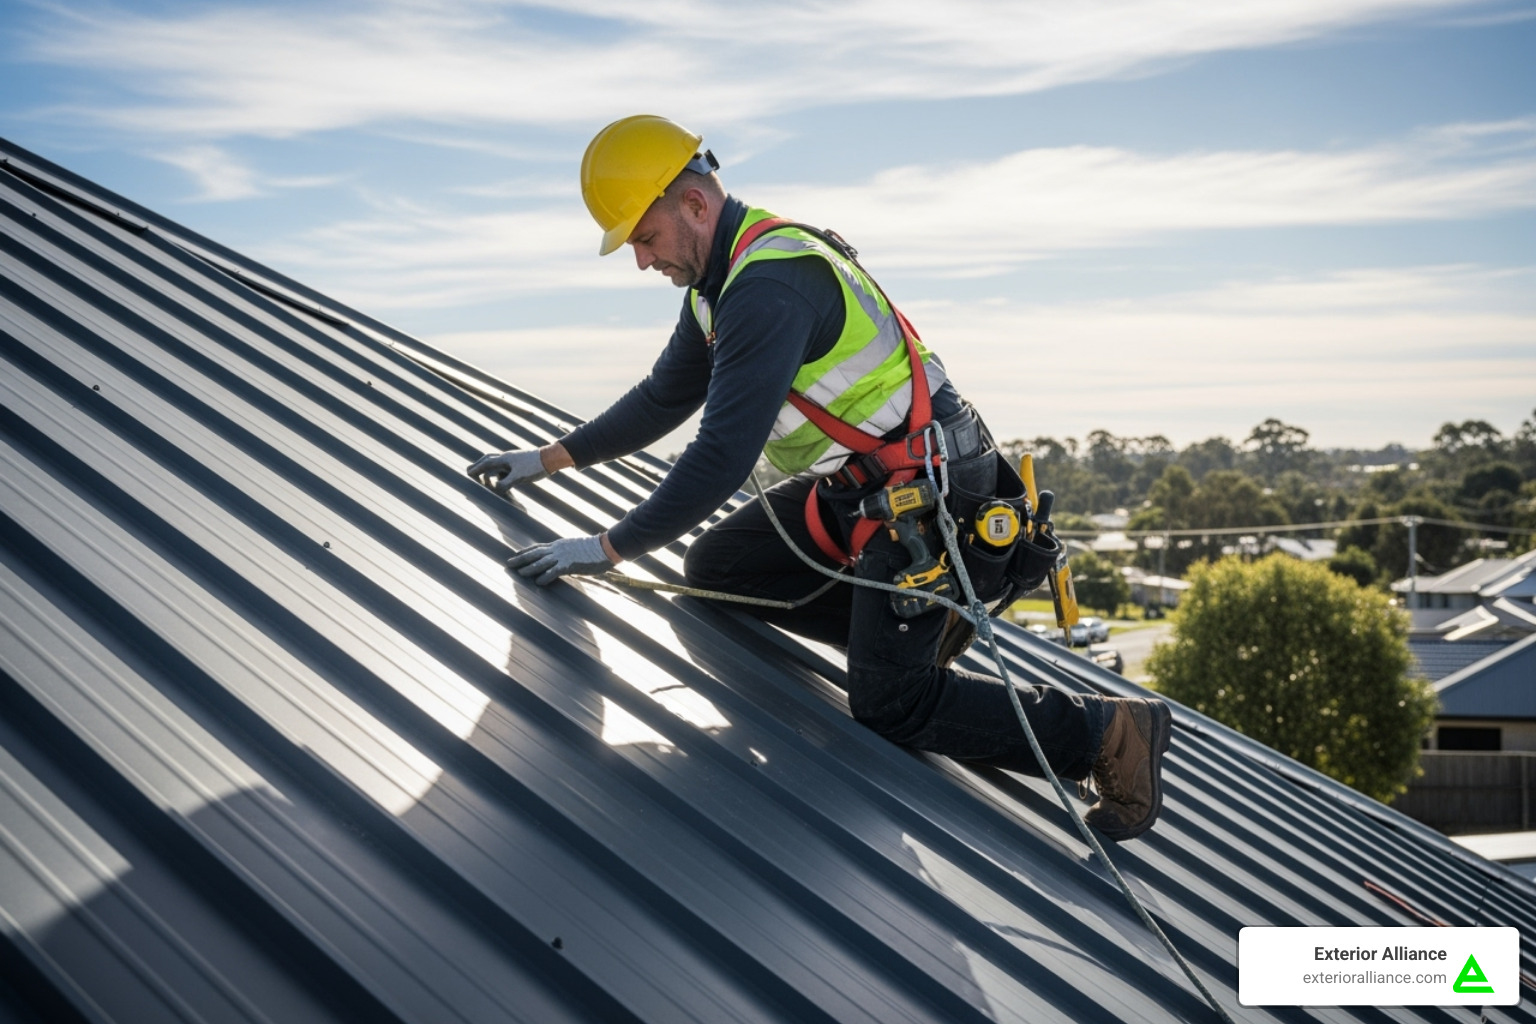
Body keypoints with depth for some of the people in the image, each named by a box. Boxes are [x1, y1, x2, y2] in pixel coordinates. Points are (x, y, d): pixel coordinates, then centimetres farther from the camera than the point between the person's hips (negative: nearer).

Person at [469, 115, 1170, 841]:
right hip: (853, 483, 10)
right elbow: (662, 399, 22)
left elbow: (724, 455, -29)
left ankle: (1107, 731, 2)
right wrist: (550, 459, 20)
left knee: (889, 707, -9)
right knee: (715, 569, 9)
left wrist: (610, 550, -23)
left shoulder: (768, 286, -25)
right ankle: (916, 628, 14)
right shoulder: (724, 277, 9)